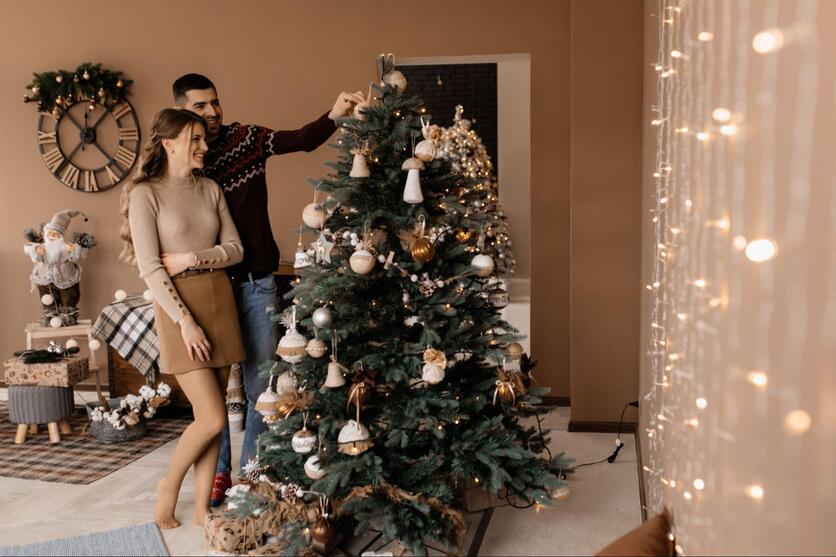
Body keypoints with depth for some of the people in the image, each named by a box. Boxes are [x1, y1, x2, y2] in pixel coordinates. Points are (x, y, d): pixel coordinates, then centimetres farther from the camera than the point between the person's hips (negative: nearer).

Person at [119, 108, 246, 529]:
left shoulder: (210, 190, 10)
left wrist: (191, 259, -9)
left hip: (219, 300, 5)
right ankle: (169, 485, 18)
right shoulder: (146, 194, -6)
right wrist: (185, 321, -17)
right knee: (212, 418, -8)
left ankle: (202, 509, 18)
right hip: (178, 306, -5)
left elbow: (235, 249, 7)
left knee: (212, 418, 6)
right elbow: (149, 268, -12)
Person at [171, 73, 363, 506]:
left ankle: (253, 468, 24)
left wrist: (334, 115, -28)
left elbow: (301, 140, -11)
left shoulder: (246, 139, 1)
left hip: (256, 283, 1)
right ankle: (219, 471, 25)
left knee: (261, 381, 7)